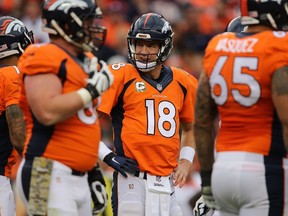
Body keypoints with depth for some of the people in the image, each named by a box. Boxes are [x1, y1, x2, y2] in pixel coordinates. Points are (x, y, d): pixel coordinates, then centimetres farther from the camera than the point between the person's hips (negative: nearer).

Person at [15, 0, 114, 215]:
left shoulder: (88, 62, 18)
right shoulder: (45, 58, -10)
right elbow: (48, 113, -24)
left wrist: (94, 172, 22)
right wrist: (92, 90, -15)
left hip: (79, 179, 9)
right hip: (50, 175, -9)